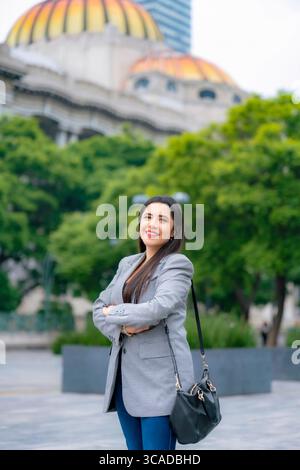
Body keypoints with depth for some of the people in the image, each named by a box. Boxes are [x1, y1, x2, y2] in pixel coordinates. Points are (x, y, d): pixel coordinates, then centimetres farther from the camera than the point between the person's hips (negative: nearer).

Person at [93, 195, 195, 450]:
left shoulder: (178, 264, -5)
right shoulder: (127, 264, 15)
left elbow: (158, 308, -20)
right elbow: (99, 308, 11)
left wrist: (116, 313, -5)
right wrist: (122, 327, -9)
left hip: (160, 375, -6)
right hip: (125, 373, 7)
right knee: (134, 448, 12)